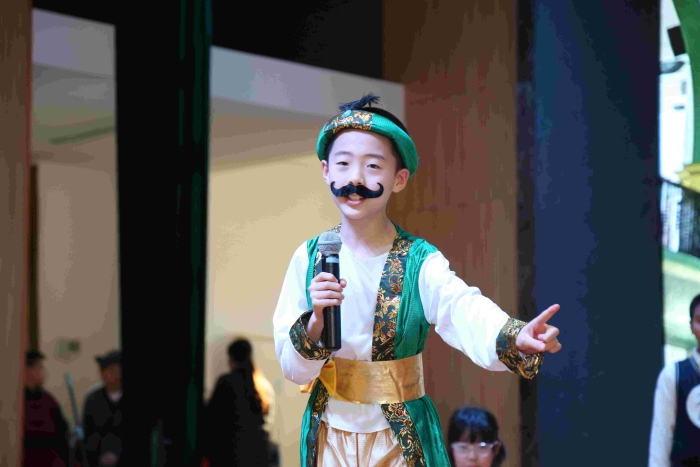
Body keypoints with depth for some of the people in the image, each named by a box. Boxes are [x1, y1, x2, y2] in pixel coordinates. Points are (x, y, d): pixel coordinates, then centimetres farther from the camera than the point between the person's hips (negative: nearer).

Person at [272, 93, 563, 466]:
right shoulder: (309, 257, -5)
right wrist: (316, 322, -25)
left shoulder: (420, 261, -11)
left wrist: (515, 336, -51)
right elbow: (293, 367, -5)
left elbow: (465, 311, -30)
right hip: (329, 433, 1)